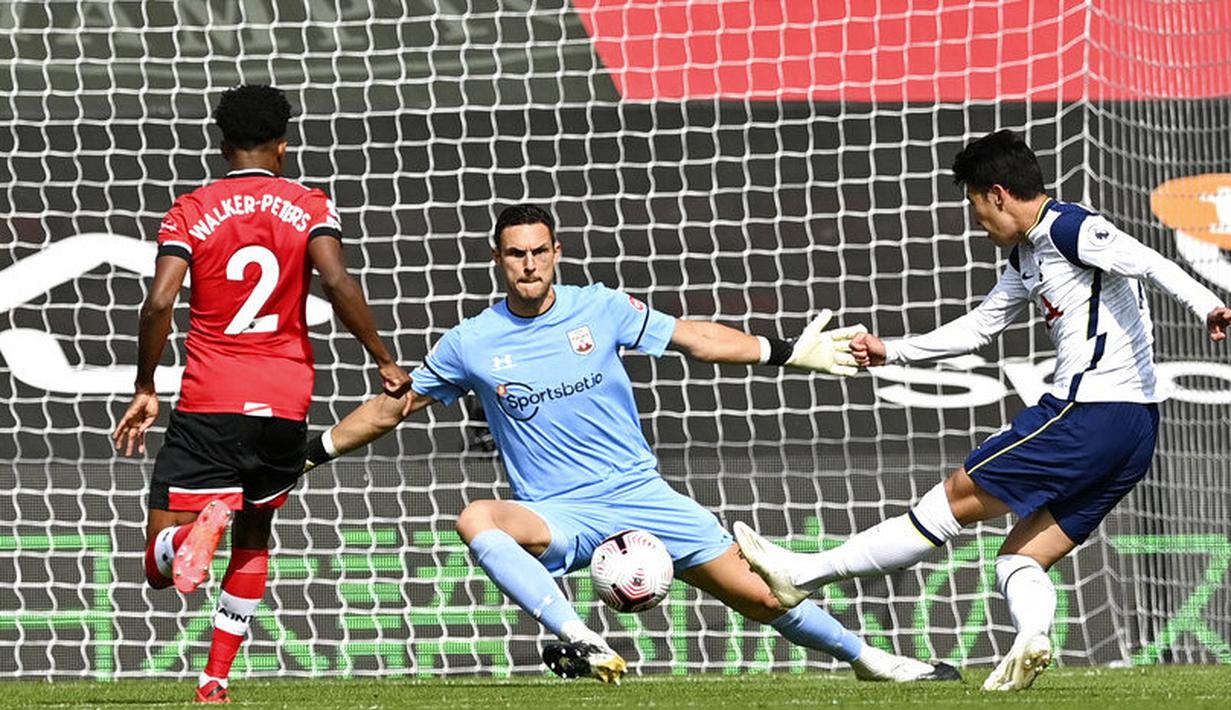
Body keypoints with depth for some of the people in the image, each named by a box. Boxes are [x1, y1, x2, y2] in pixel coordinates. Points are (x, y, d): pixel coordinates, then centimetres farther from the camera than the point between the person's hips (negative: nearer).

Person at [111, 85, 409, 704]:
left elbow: (159, 303, -9)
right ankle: (215, 680, 17)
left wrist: (145, 389, 0)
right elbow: (337, 282, -13)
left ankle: (201, 525, -35)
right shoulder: (309, 207, 4)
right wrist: (383, 360, -4)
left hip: (209, 404, -2)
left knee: (160, 567, 0)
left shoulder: (189, 211, 3)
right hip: (285, 402, 2)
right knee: (253, 536, 24)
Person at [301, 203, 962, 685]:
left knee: (759, 595, -3)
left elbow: (692, 337, 8)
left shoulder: (599, 309, 0)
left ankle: (865, 657, 19)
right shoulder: (471, 344, -2)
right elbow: (392, 404, 10)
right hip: (557, 515, -1)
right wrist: (313, 452, 7)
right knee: (476, 521, -35)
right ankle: (579, 641, -43)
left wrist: (787, 352, 6)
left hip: (639, 492, 1)